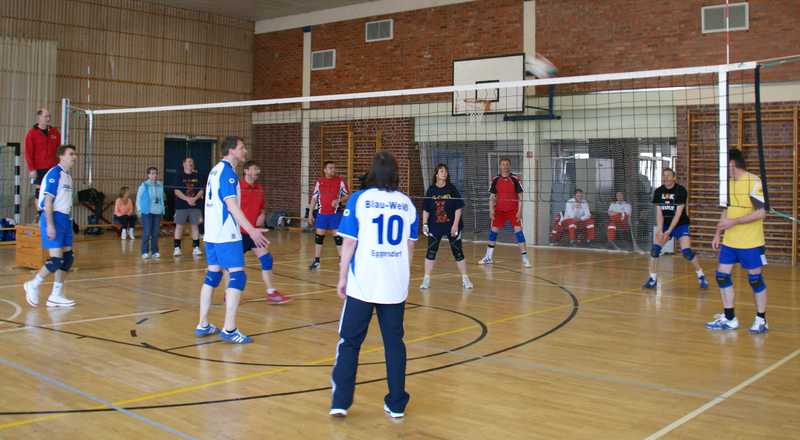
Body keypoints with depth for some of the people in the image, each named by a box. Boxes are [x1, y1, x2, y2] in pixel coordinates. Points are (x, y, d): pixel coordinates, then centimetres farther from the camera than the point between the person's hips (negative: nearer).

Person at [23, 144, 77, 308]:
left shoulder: (67, 176, 14)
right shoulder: (54, 174, -13)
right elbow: (47, 201, -17)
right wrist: (50, 225, -22)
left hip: (64, 219, 9)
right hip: (53, 218, -9)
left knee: (68, 257, 7)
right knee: (56, 259, -10)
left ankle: (56, 296, 14)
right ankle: (33, 285, 12)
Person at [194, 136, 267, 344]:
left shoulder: (216, 169, 16)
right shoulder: (227, 171, -13)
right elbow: (231, 204, -22)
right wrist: (251, 230, -27)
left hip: (212, 233, 10)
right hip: (226, 234, -10)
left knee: (213, 274, 12)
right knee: (237, 276, -9)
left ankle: (203, 325, 15)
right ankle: (229, 329, -11)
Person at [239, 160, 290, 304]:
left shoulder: (259, 189, 8)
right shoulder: (237, 187, -12)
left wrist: (262, 215, -1)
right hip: (239, 232, -6)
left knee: (267, 259, -2)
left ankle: (271, 294, 2)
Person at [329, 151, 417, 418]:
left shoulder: (359, 199, -4)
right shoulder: (407, 203, 5)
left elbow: (349, 242, -6)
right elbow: (409, 246, 10)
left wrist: (342, 277, 3)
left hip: (362, 284, -2)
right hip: (395, 286, 2)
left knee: (350, 342, 8)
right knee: (394, 342, 11)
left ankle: (340, 401, 6)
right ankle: (396, 404, 17)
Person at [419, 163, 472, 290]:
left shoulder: (452, 189, -4)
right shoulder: (431, 190, 0)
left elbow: (458, 208, -5)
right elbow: (426, 209, 5)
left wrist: (455, 224, -11)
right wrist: (424, 224, -1)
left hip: (451, 226, -1)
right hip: (435, 226, 1)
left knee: (458, 252, 3)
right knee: (431, 252, 2)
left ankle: (465, 279, 14)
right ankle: (426, 279, 10)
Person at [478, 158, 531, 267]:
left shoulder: (515, 179, -5)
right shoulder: (495, 180, 3)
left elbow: (520, 196, -4)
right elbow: (492, 196, 8)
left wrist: (519, 211, -10)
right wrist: (491, 210, -1)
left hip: (513, 210, -3)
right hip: (499, 210, 3)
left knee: (518, 231, -10)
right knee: (493, 231, 8)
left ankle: (525, 258, -5)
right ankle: (488, 257, 22)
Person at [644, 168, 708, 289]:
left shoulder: (681, 190, -17)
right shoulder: (658, 192, -4)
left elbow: (678, 213, -21)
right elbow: (659, 213, -7)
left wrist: (669, 231, -27)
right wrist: (660, 230, -19)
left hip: (680, 225, -4)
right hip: (665, 224, 4)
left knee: (686, 251, -16)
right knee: (655, 249, -9)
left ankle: (701, 276, 5)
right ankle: (653, 278, 3)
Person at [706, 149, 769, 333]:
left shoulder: (754, 182, -14)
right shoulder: (729, 183, 10)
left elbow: (762, 212, -19)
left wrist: (734, 222, -22)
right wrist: (718, 234, 14)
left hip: (750, 243, -7)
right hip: (729, 242, 7)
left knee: (755, 279, 3)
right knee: (722, 276, 4)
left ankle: (761, 320, 16)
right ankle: (729, 318, 15)